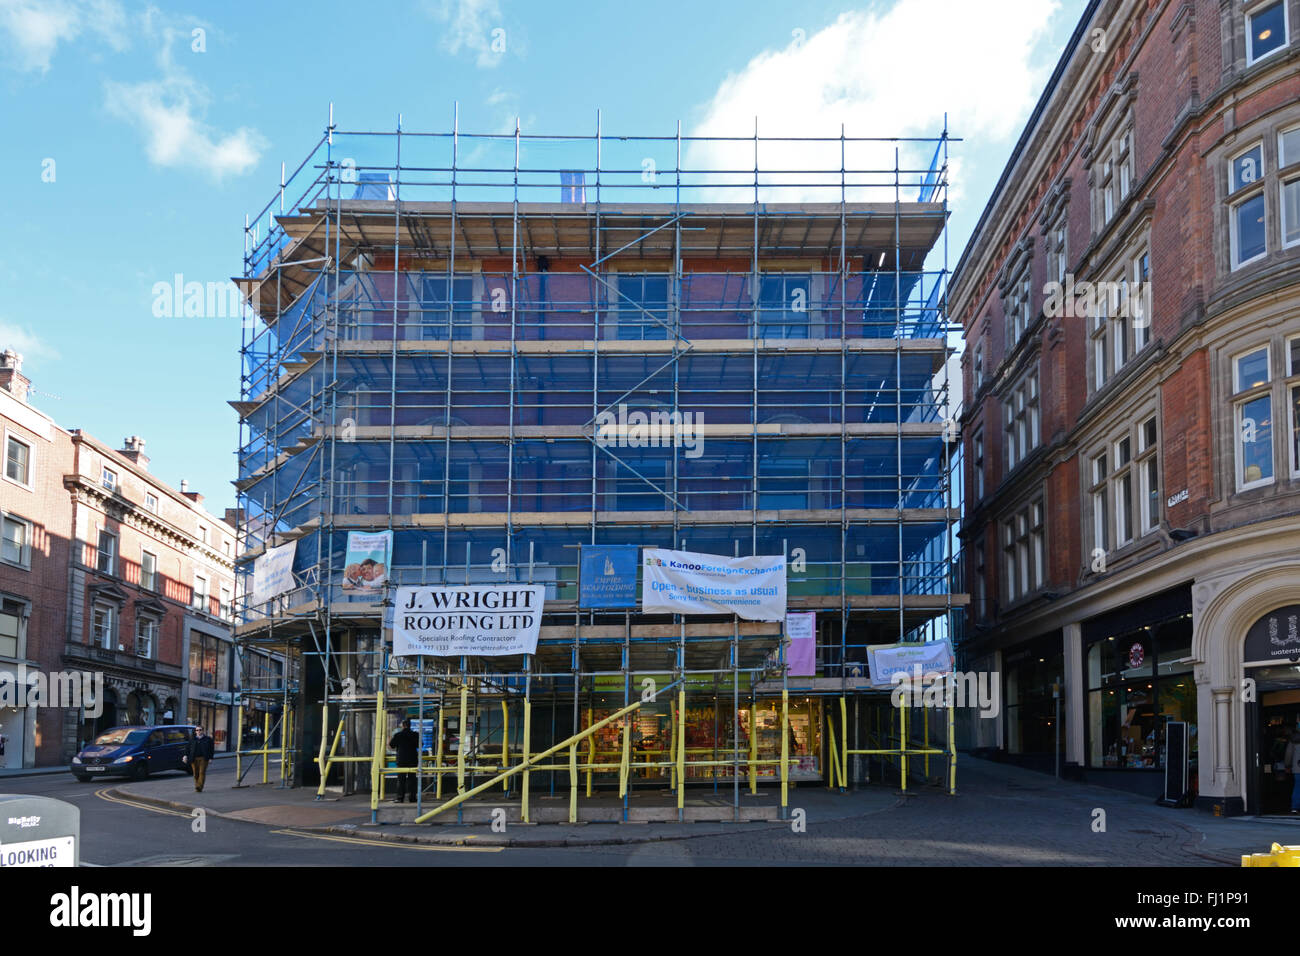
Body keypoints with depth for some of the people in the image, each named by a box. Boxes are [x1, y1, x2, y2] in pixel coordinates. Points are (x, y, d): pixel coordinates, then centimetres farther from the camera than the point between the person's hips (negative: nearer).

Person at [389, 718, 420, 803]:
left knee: (401, 780, 2)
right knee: (411, 779, 6)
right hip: (413, 760, 2)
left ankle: (400, 798, -3)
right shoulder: (415, 735, 1)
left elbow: (390, 747, 3)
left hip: (401, 761, -2)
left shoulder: (397, 735, -4)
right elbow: (419, 746, 12)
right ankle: (412, 798, 4)